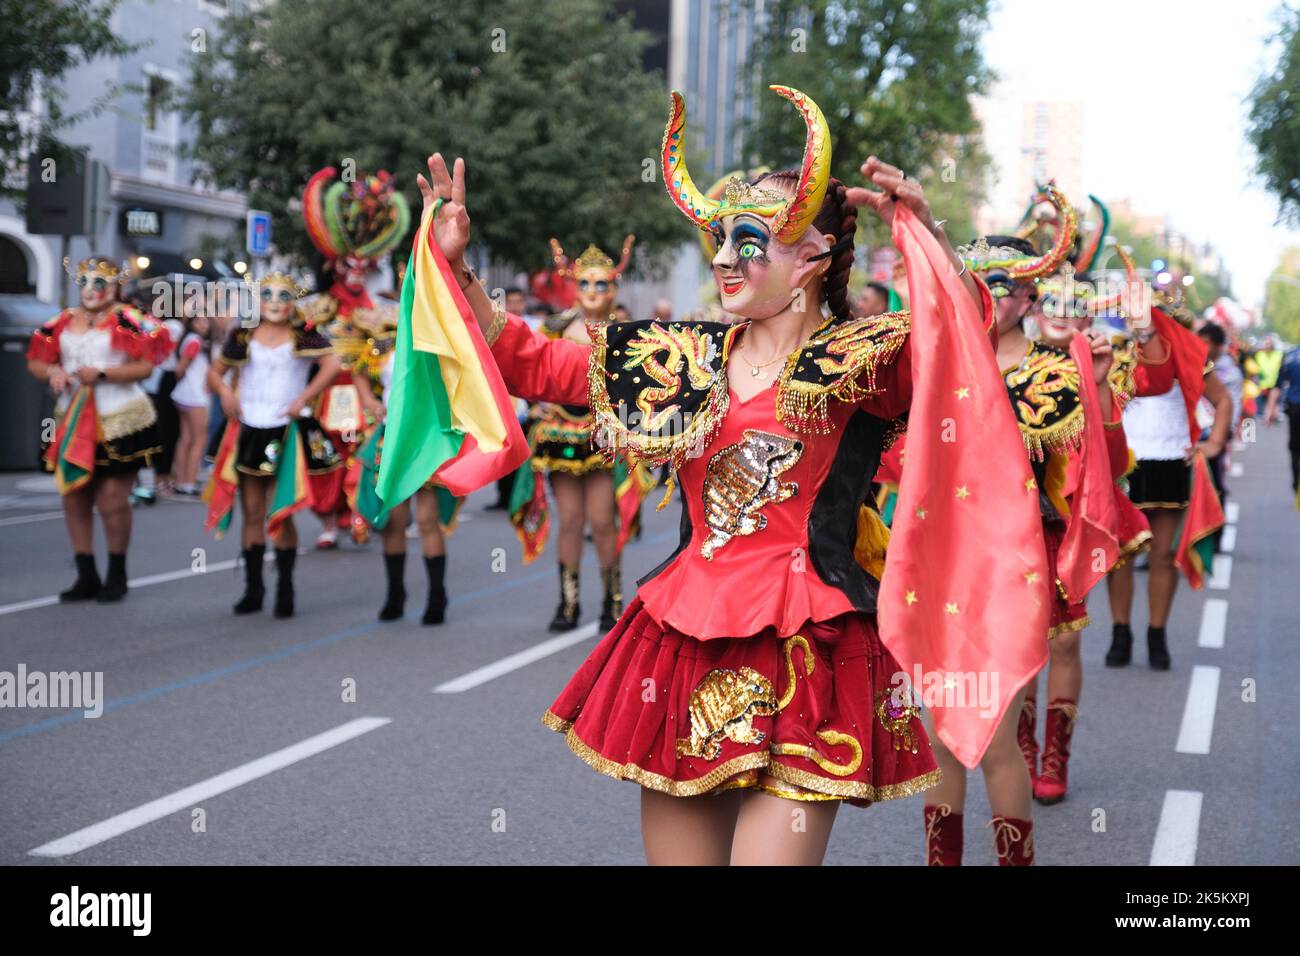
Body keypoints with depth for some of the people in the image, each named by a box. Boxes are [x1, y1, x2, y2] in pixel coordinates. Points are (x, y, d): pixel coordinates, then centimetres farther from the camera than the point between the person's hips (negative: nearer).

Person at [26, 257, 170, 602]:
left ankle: (116, 575, 12)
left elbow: (145, 366, -15)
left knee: (112, 502, -4)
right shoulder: (63, 322, 10)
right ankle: (86, 576, 17)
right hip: (72, 422, 6)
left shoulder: (126, 320, -7)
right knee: (74, 499, 8)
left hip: (119, 422, -6)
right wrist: (52, 372, -10)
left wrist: (102, 373, -23)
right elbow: (36, 361, 11)